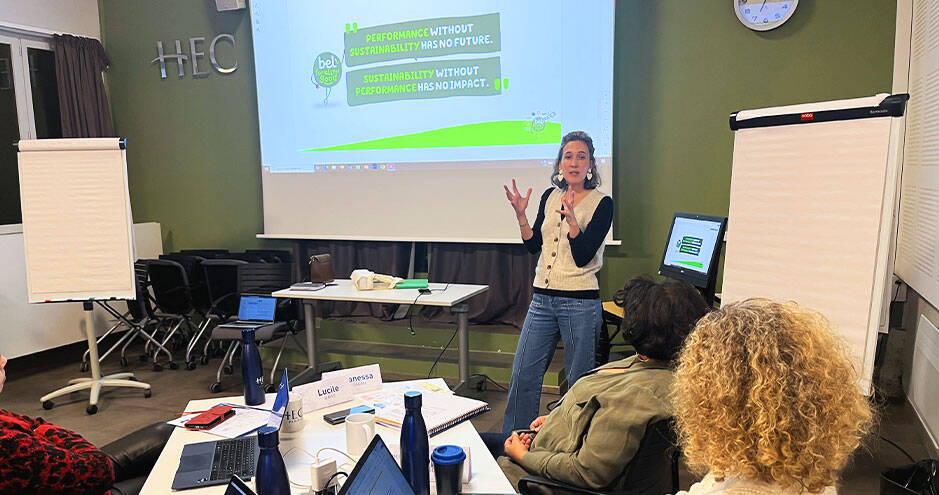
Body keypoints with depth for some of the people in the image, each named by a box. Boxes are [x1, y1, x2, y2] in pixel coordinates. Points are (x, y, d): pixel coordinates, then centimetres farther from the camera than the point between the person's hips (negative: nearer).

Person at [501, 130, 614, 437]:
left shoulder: (602, 204, -5)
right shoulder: (550, 196, 10)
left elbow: (583, 256, -13)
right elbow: (533, 245, 11)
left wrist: (571, 218, -25)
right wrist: (521, 215, -3)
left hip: (580, 303, -5)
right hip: (542, 299, 5)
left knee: (579, 383, 6)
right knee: (523, 375, 9)